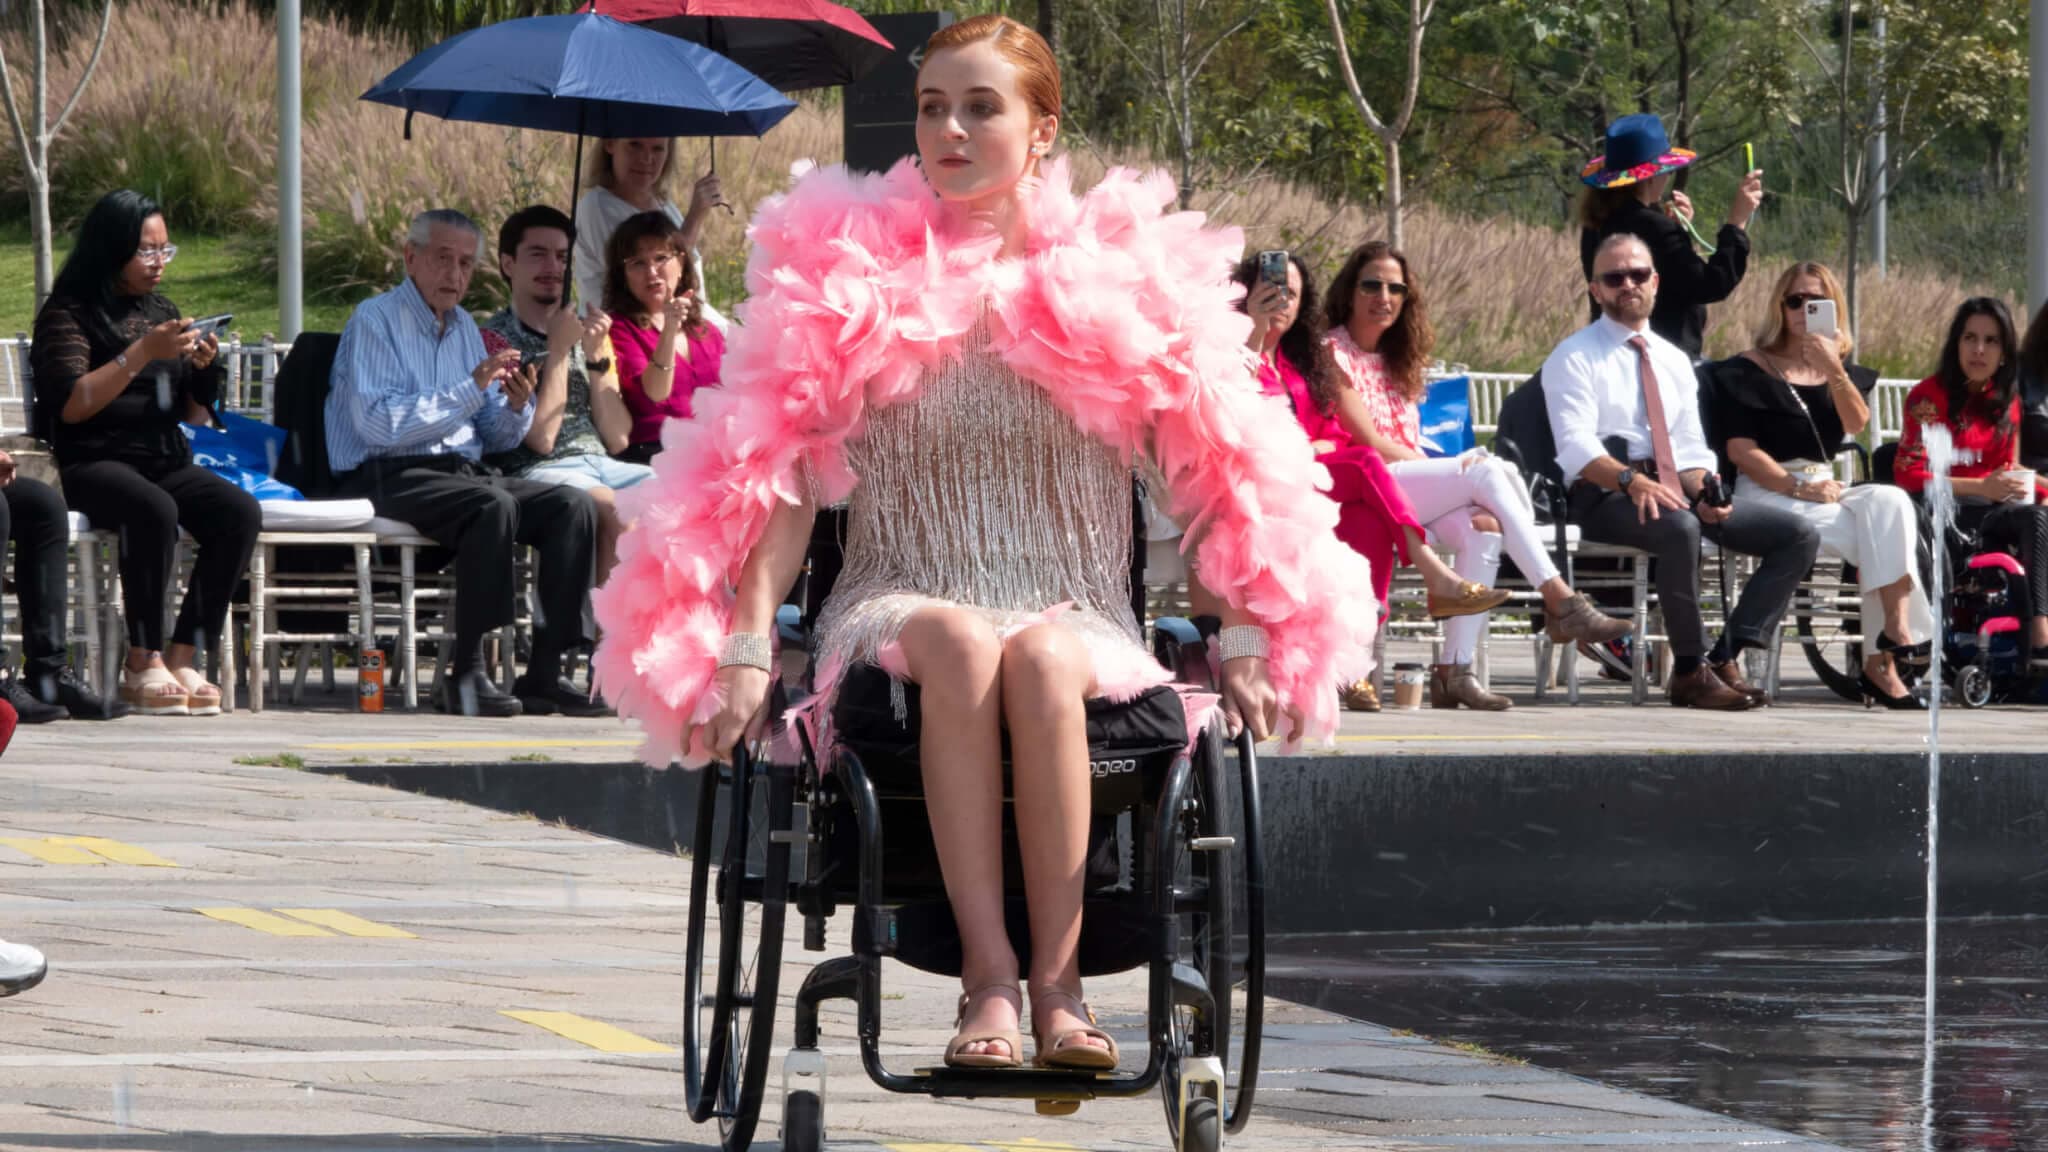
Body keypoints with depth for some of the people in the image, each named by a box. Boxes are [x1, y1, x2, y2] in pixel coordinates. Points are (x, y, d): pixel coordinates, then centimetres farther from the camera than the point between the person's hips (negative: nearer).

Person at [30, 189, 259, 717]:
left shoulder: (162, 313, 20)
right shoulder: (69, 313, 1)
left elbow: (194, 414, 20)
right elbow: (72, 405, -13)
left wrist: (203, 369, -1)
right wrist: (140, 355, -17)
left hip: (164, 460, 6)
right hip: (92, 462, -6)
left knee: (240, 512, -24)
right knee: (155, 510, -38)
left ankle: (183, 658, -25)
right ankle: (143, 662, -30)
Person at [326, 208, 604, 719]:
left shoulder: (464, 327, 20)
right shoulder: (373, 322, -3)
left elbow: (492, 437, 20)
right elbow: (379, 425, -17)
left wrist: (516, 408, -4)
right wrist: (470, 390, -18)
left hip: (463, 472, 8)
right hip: (389, 480, -8)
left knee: (573, 504, -14)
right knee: (492, 504, -35)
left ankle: (544, 673, -18)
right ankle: (466, 673, -33)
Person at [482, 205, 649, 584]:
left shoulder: (586, 333, 21)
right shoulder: (494, 339, 2)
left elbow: (618, 438, 12)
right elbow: (540, 438, -8)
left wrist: (596, 357, 1)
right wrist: (559, 349, -7)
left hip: (602, 465, 6)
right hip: (538, 471, -6)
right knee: (619, 514, -36)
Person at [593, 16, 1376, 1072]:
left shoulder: (1120, 280, 6)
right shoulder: (853, 277, 5)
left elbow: (1216, 474, 9)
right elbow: (778, 479, 0)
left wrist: (1244, 638, 0)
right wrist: (744, 651, -11)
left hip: (1076, 620, 0)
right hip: (897, 614, 0)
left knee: (1038, 657, -36)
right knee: (960, 641, -36)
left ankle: (1057, 977, -33)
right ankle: (987, 976, -38)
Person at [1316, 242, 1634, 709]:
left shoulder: (1397, 361, 24)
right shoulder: (1332, 352, 0)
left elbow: (1411, 446, 14)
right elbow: (1370, 441, -9)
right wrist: (1461, 473, -8)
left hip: (1417, 486, 7)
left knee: (1482, 528, -26)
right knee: (1488, 470, -24)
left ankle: (1455, 669, -32)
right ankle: (1560, 600, -27)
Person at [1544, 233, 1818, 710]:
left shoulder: (1674, 361, 22)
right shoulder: (1575, 358, 2)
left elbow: (1692, 450, 18)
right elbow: (1576, 446, -13)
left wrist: (1703, 490, -6)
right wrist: (1632, 481, -31)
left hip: (1678, 493, 7)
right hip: (1604, 494, -7)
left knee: (1799, 536, -6)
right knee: (1679, 528, -40)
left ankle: (1727, 656, -13)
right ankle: (1691, 671, -27)